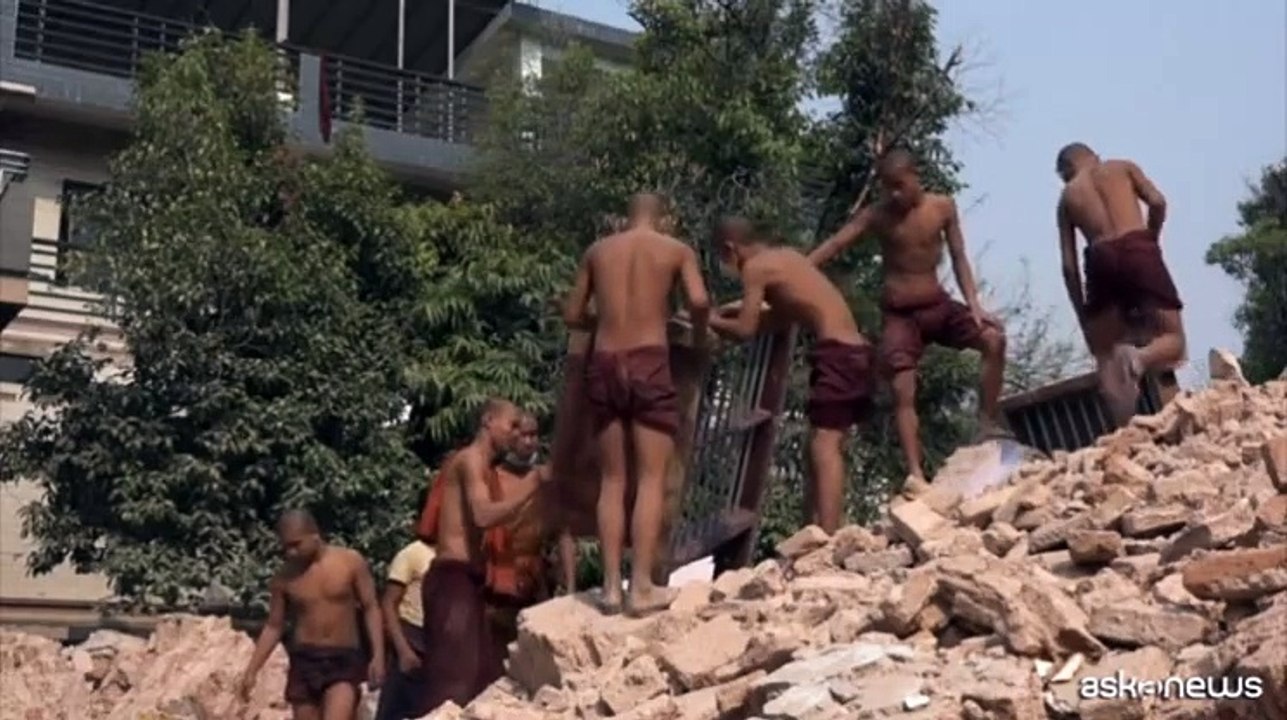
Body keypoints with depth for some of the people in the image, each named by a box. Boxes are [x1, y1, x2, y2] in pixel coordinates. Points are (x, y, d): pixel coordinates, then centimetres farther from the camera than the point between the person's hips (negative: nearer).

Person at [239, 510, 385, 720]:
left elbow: (371, 608, 0)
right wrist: (251, 670, 2)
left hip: (344, 660, -2)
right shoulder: (284, 577, 0)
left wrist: (378, 655, -9)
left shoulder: (351, 562, -4)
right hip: (304, 661, 3)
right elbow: (274, 626, 8)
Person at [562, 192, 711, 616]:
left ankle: (611, 585, 5)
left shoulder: (598, 250, 15)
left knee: (613, 480, 9)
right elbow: (699, 301, -10)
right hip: (649, 363, -3)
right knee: (652, 478, -1)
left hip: (604, 365, 3)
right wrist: (699, 334, 10)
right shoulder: (677, 250, 7)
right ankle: (642, 587, -6)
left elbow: (572, 316, 17)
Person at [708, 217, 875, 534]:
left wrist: (712, 321, 9)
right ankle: (824, 533, 15)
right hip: (856, 351, 9)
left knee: (825, 447, -14)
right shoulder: (787, 256, 21)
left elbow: (746, 330, -7)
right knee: (829, 445, 13)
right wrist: (747, 308, 26)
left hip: (838, 353, -9)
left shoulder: (756, 267, -4)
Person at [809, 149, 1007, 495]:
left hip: (939, 305, 2)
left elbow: (959, 258, 0)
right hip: (899, 314, -2)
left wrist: (974, 305, -11)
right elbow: (834, 244, -17)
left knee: (993, 338, -19)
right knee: (903, 392, -14)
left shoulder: (943, 207, -3)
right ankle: (916, 475, -17)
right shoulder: (876, 215, -9)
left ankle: (989, 422, -6)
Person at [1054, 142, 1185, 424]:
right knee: (1173, 339, 5)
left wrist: (1082, 314, 20)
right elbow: (1157, 202, 4)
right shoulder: (1123, 167, 22)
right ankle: (1141, 357, -31)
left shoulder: (1067, 196, 24)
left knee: (1107, 358, 9)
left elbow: (1069, 265, 16)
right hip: (1137, 250, -1)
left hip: (1100, 261, 1)